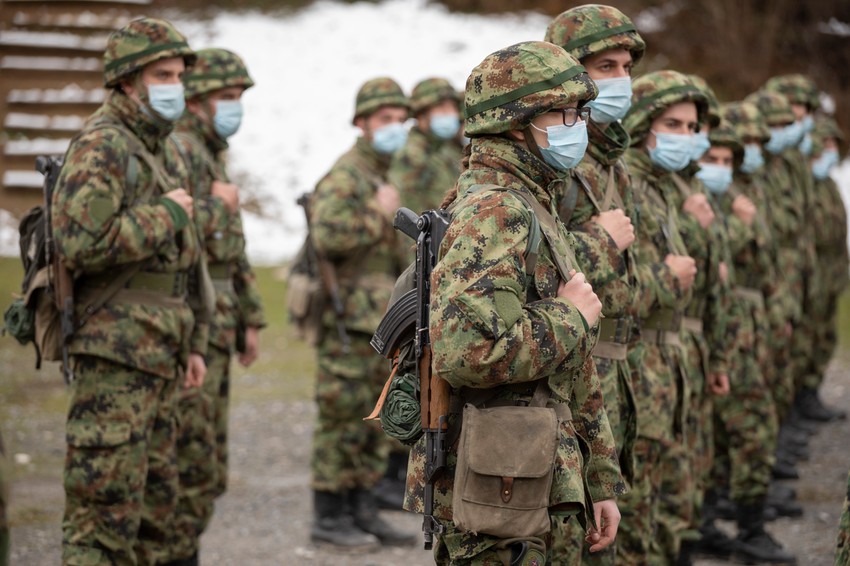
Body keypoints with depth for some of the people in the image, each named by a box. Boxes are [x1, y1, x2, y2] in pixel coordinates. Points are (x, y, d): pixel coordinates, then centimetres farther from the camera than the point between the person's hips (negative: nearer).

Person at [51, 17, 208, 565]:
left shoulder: (165, 150, 17)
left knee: (155, 499, 14)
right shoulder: (101, 146, -12)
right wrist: (166, 214, -16)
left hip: (160, 355, 9)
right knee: (106, 504, -8)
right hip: (116, 351, -9)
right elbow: (81, 242, -26)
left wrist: (194, 342, 21)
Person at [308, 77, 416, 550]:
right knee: (343, 421, -4)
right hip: (350, 320, -9)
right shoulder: (345, 176, -12)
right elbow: (327, 236, -26)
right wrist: (377, 214, -21)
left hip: (382, 322, 9)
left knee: (376, 421, 11)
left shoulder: (383, 177, 17)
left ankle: (363, 510, 17)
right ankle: (329, 517, 2)